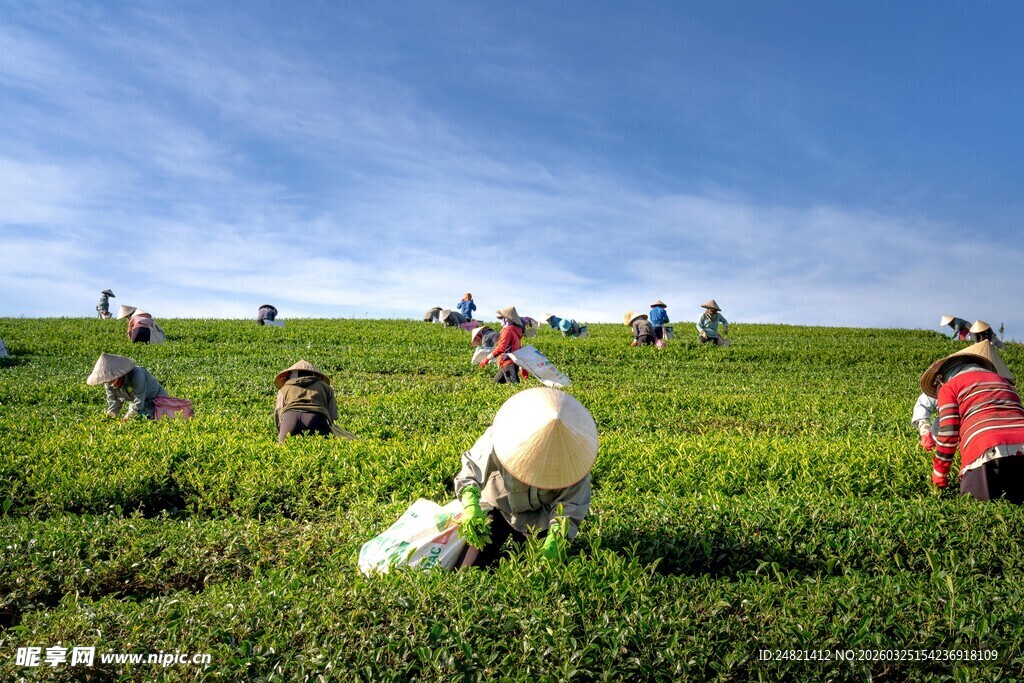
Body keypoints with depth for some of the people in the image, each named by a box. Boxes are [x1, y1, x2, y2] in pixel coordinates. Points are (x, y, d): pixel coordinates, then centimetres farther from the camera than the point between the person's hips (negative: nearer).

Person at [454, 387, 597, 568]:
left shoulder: (575, 458, -29)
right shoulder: (496, 440, -33)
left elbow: (570, 505, -22)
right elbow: (471, 469, -21)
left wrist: (555, 539, -37)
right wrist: (470, 504, -38)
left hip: (539, 516, 1)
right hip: (499, 505, -1)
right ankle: (462, 580, 27)